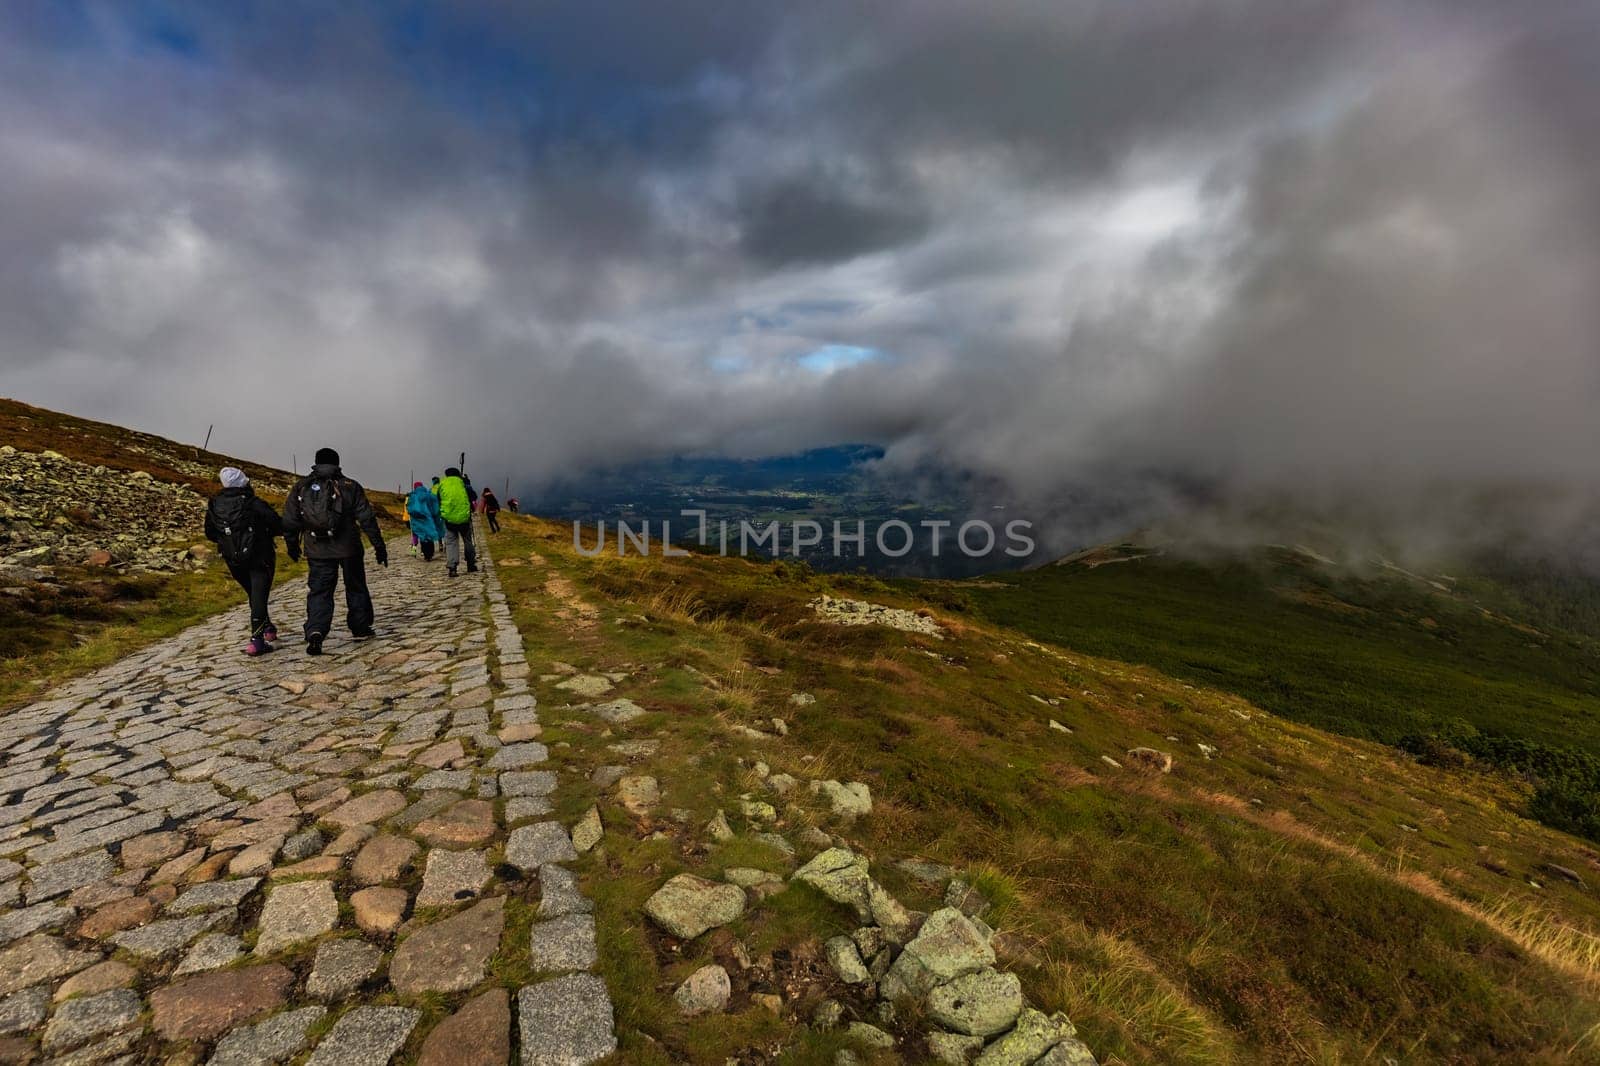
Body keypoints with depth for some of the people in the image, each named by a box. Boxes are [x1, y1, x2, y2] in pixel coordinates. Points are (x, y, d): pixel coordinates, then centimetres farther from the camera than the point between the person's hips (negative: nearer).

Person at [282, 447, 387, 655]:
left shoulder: (301, 488, 5)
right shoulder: (350, 487, -3)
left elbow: (289, 521, 6)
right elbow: (367, 519, -6)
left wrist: (292, 545, 20)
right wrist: (379, 546, -2)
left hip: (317, 551, 1)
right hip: (348, 548, -1)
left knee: (319, 592, 6)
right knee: (356, 588, 14)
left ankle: (315, 632, -12)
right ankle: (361, 629, 21)